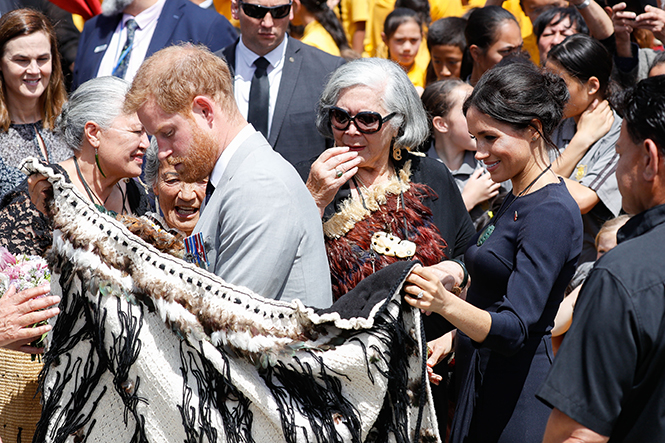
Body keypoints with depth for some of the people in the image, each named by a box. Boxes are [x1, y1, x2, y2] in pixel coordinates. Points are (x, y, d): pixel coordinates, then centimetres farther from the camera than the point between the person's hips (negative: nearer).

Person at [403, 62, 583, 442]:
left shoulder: (552, 213, -19)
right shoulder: (517, 199, 12)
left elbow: (515, 329, -28)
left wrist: (445, 304, -42)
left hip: (517, 397, -10)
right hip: (481, 381, 10)